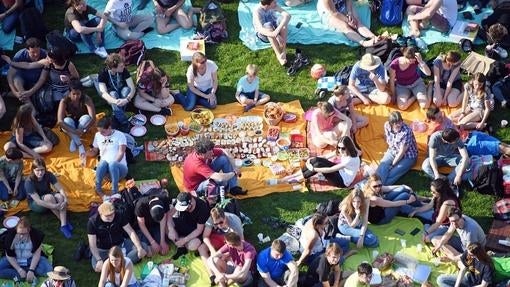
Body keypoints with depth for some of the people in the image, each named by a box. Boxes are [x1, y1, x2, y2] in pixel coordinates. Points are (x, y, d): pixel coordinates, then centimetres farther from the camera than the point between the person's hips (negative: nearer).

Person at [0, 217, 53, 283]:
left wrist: (31, 270, -27)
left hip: (32, 260, -1)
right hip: (14, 261, 1)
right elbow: (9, 255, -14)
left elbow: (37, 254, -16)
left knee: (48, 269, -28)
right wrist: (19, 270, -23)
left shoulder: (36, 234, -19)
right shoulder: (10, 234, -18)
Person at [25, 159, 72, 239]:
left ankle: (64, 225, -34)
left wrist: (65, 199, -39)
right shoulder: (29, 182, -27)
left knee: (60, 196, -30)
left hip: (49, 199, 4)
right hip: (35, 205, -4)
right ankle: (63, 220, -20)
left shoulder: (49, 175, -14)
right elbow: (38, 201, -32)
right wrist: (54, 206, -40)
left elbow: (60, 189, -19)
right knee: (49, 197, -35)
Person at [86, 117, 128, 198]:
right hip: (105, 166, 3)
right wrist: (85, 152, -1)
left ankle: (114, 193, -37)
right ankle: (98, 189, -24)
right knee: (103, 163, -35)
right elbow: (94, 152, 22)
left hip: (120, 167, -2)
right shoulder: (98, 135, 17)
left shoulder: (120, 135, 3)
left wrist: (113, 164, -20)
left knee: (112, 164, -39)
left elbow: (121, 153, -6)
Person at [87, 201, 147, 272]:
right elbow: (92, 244, -20)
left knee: (143, 247, -18)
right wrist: (99, 260, -34)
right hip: (103, 250, -3)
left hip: (120, 244, 3)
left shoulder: (119, 216, -14)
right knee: (98, 267, -34)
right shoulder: (92, 221, -20)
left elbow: (131, 232, -16)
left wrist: (140, 248, -29)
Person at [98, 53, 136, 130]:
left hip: (122, 92, 1)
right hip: (111, 95, -1)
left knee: (126, 89, -33)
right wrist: (115, 101, -56)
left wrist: (127, 99, -48)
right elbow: (103, 93, -35)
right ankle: (125, 123, -39)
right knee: (113, 94, -36)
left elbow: (132, 88, -26)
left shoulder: (124, 71, -21)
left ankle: (117, 116, -24)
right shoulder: (103, 74, -24)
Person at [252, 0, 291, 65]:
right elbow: (261, 29, -39)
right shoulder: (257, 11, -27)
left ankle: (283, 49, -33)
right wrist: (275, 35, -52)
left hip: (274, 30, 4)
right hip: (263, 35, -4)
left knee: (282, 18, -26)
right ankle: (278, 55, -41)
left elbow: (288, 15, -28)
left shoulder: (274, 6, -16)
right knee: (268, 25, -36)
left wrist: (278, 29, -44)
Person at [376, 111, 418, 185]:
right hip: (393, 152, 5)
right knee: (382, 167, -22)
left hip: (408, 156, -5)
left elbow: (402, 151, -23)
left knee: (391, 175, -22)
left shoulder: (406, 131, -30)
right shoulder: (387, 125, -14)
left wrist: (393, 164, -18)